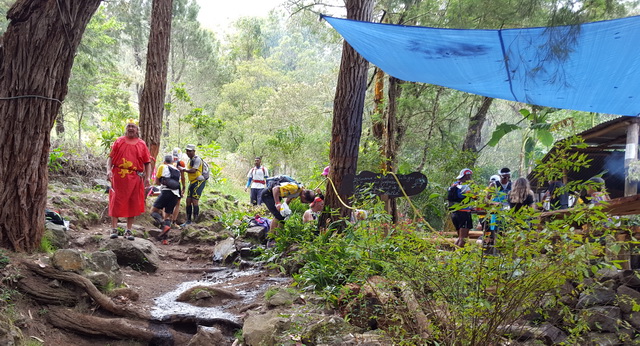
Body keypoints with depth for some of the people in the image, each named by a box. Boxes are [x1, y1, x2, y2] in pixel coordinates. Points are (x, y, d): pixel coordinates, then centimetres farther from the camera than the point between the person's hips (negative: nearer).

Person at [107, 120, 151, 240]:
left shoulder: (142, 144, 9)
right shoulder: (119, 141, 8)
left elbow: (147, 163, 8)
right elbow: (110, 157, 6)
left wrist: (147, 177, -3)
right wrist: (109, 170, -10)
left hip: (135, 178, 1)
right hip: (118, 176, -1)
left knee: (133, 204, 4)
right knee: (116, 203, -1)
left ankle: (128, 230, 14)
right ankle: (114, 229, 7)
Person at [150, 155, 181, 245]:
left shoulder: (162, 167, 11)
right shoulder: (177, 171, 25)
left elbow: (156, 182, 14)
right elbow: (177, 182, 18)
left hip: (166, 192, -5)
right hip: (176, 194, 5)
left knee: (154, 211, 2)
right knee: (168, 215, 11)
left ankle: (164, 225, -22)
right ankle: (165, 239, 2)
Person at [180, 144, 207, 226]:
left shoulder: (197, 159, -12)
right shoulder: (190, 160, 18)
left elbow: (193, 170, -26)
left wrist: (183, 170, -21)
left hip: (199, 182, -9)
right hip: (192, 182, 9)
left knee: (194, 201, -13)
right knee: (188, 201, 6)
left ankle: (195, 221, -10)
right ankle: (188, 221, 13)